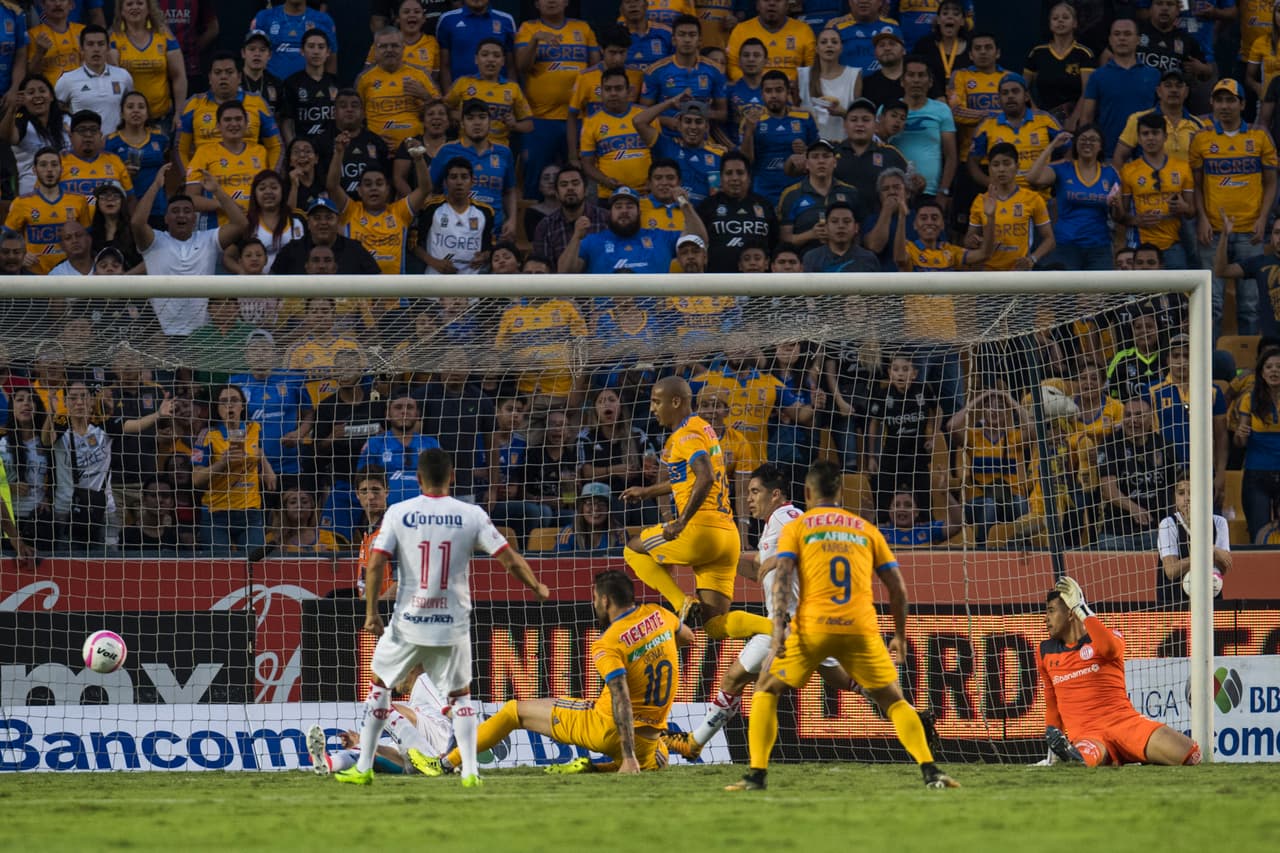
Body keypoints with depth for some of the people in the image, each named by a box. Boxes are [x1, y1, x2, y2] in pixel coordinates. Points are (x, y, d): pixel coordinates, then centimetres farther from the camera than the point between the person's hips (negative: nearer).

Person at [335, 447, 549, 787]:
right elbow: (509, 559, -3)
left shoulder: (398, 513, -5)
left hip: (408, 622, 0)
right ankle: (470, 771, 2)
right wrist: (537, 587, 14)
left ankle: (363, 768, 18)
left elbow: (375, 564, -9)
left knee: (379, 684, 19)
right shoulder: (471, 515, -4)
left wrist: (371, 612, -1)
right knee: (460, 694, 17)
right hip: (453, 625, 0)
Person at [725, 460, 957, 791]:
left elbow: (783, 577, -4)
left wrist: (779, 628, -12)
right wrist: (900, 635, 27)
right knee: (894, 700, 13)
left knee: (766, 690, 15)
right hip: (861, 628, 2)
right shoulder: (866, 529, 19)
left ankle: (757, 775, 2)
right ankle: (930, 770, -5)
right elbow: (898, 588, 16)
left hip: (812, 627, -2)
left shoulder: (795, 528, 12)